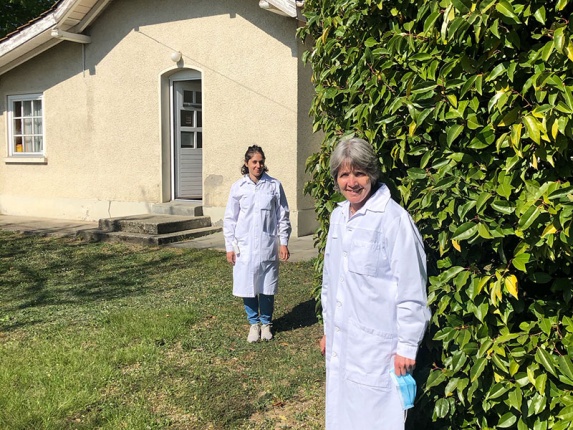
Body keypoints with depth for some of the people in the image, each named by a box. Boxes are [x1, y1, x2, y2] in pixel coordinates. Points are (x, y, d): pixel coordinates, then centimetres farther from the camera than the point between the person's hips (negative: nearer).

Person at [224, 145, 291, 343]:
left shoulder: (274, 186, 0)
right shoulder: (238, 187, 1)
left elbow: (283, 216, 4)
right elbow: (230, 219, 4)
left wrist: (283, 242, 0)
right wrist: (230, 247, 1)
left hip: (268, 246, 0)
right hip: (245, 247, 1)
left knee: (267, 287, 7)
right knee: (247, 286, 6)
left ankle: (266, 323, 27)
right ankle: (253, 323, 25)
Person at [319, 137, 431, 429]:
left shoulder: (394, 219, -17)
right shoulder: (338, 216, 6)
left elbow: (411, 290, -15)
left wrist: (407, 347, -12)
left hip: (377, 346, -7)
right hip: (340, 343, 7)